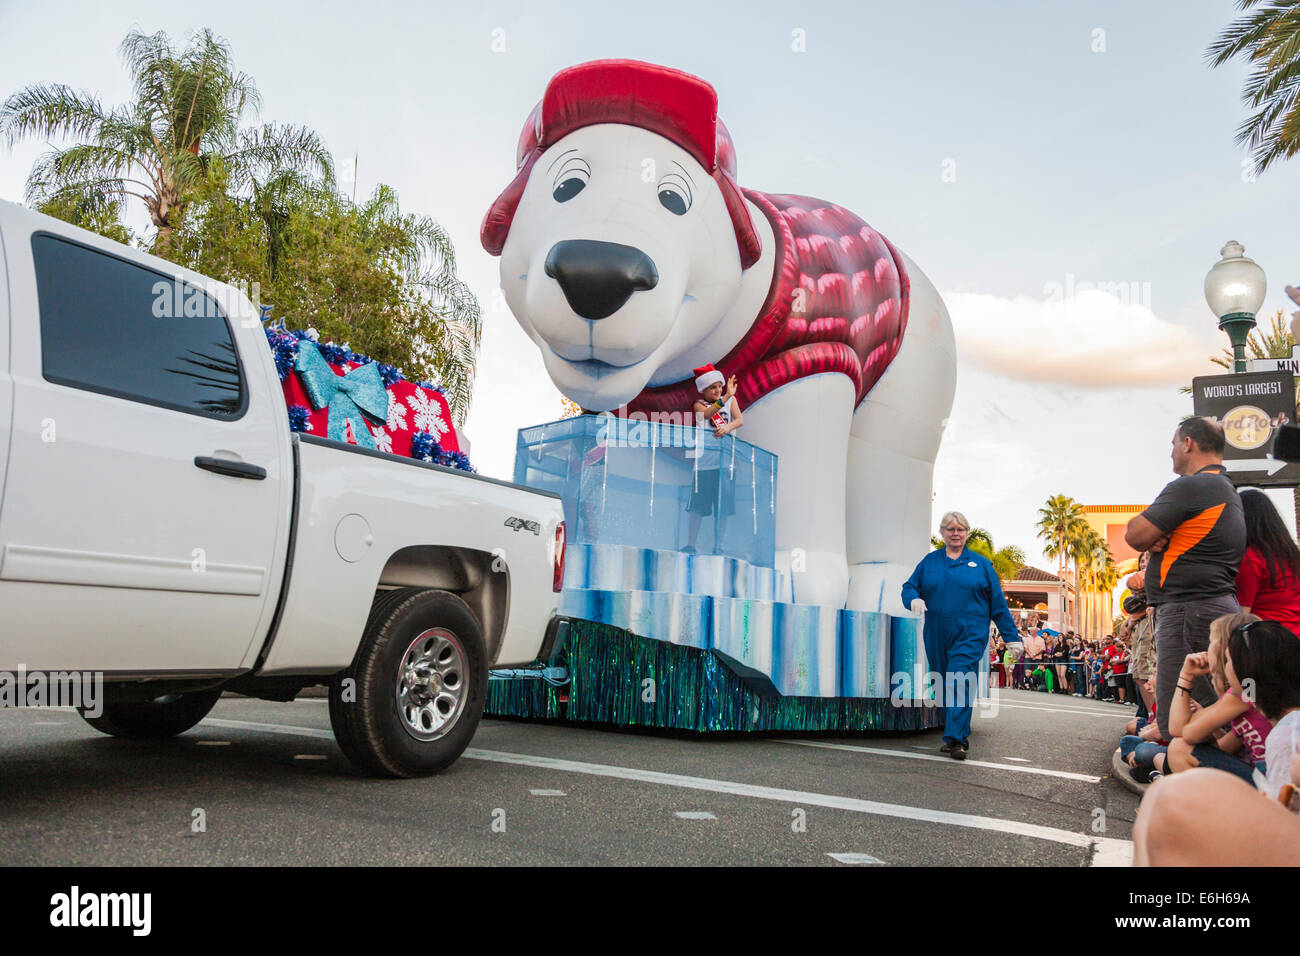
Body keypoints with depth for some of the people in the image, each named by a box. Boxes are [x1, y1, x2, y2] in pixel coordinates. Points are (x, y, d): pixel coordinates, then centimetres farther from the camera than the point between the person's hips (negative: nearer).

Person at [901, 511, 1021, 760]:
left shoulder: (981, 564, 8)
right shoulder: (929, 562, 11)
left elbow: (998, 603, 9)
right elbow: (909, 587, 12)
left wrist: (1012, 637, 8)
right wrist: (914, 598, -13)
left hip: (970, 635, -3)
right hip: (936, 636, 3)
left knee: (960, 683, -15)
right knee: (944, 685, 8)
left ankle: (956, 740, -17)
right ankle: (959, 736, 21)